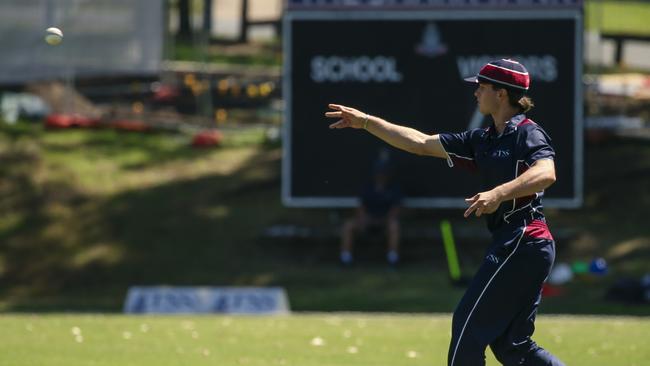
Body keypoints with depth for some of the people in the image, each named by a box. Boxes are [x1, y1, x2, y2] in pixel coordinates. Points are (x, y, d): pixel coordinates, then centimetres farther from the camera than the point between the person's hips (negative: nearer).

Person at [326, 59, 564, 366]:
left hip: (522, 242, -9)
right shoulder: (483, 140, 18)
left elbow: (546, 174, -28)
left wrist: (500, 194, -42)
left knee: (468, 323, -5)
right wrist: (366, 122, 18)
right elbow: (421, 144, 20)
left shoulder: (528, 134, -8)